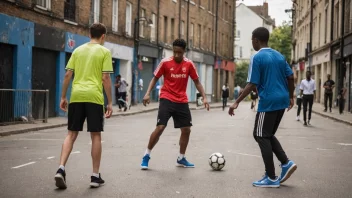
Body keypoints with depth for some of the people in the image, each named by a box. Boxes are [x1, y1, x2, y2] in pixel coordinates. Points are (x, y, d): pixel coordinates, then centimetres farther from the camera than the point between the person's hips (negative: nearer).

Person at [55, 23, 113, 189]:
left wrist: (63, 97, 16)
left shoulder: (78, 50, 13)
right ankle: (95, 176, 9)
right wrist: (110, 102, -2)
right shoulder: (104, 52, 2)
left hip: (76, 96, 4)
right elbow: (105, 78, -5)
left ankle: (61, 169, -6)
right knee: (95, 135, 5)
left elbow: (67, 75, 10)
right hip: (94, 97, -3)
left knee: (72, 134, 10)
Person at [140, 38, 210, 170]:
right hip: (167, 99, -3)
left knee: (186, 129, 6)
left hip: (182, 101, 4)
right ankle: (146, 156, 3)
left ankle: (181, 159, 23)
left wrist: (204, 97, -2)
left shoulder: (189, 64, -1)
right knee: (160, 127, -13)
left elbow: (197, 82, 7)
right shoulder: (165, 62, -7)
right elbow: (155, 78, 1)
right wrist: (148, 93, -12)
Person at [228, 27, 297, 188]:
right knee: (268, 135, 20)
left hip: (268, 102, -8)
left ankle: (271, 178, 0)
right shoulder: (279, 56, 12)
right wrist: (290, 97, 24)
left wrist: (237, 102, -10)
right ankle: (286, 163, 5)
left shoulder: (257, 58, -9)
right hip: (282, 101, 8)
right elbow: (290, 77, 12)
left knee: (261, 136, 1)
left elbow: (252, 84, -14)